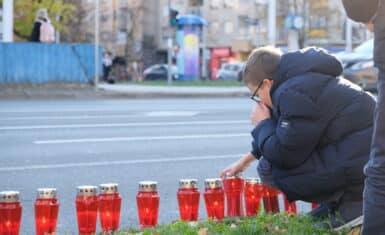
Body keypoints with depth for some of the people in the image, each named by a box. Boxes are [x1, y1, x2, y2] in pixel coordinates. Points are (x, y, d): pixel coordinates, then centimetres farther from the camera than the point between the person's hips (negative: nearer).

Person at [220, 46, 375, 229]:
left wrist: (263, 124, 3)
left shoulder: (295, 93, -17)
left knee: (269, 168, -8)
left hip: (358, 164, -11)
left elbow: (285, 155, -15)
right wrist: (247, 159, 41)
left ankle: (351, 202, -4)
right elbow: (282, 134, 32)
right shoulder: (303, 79, 16)